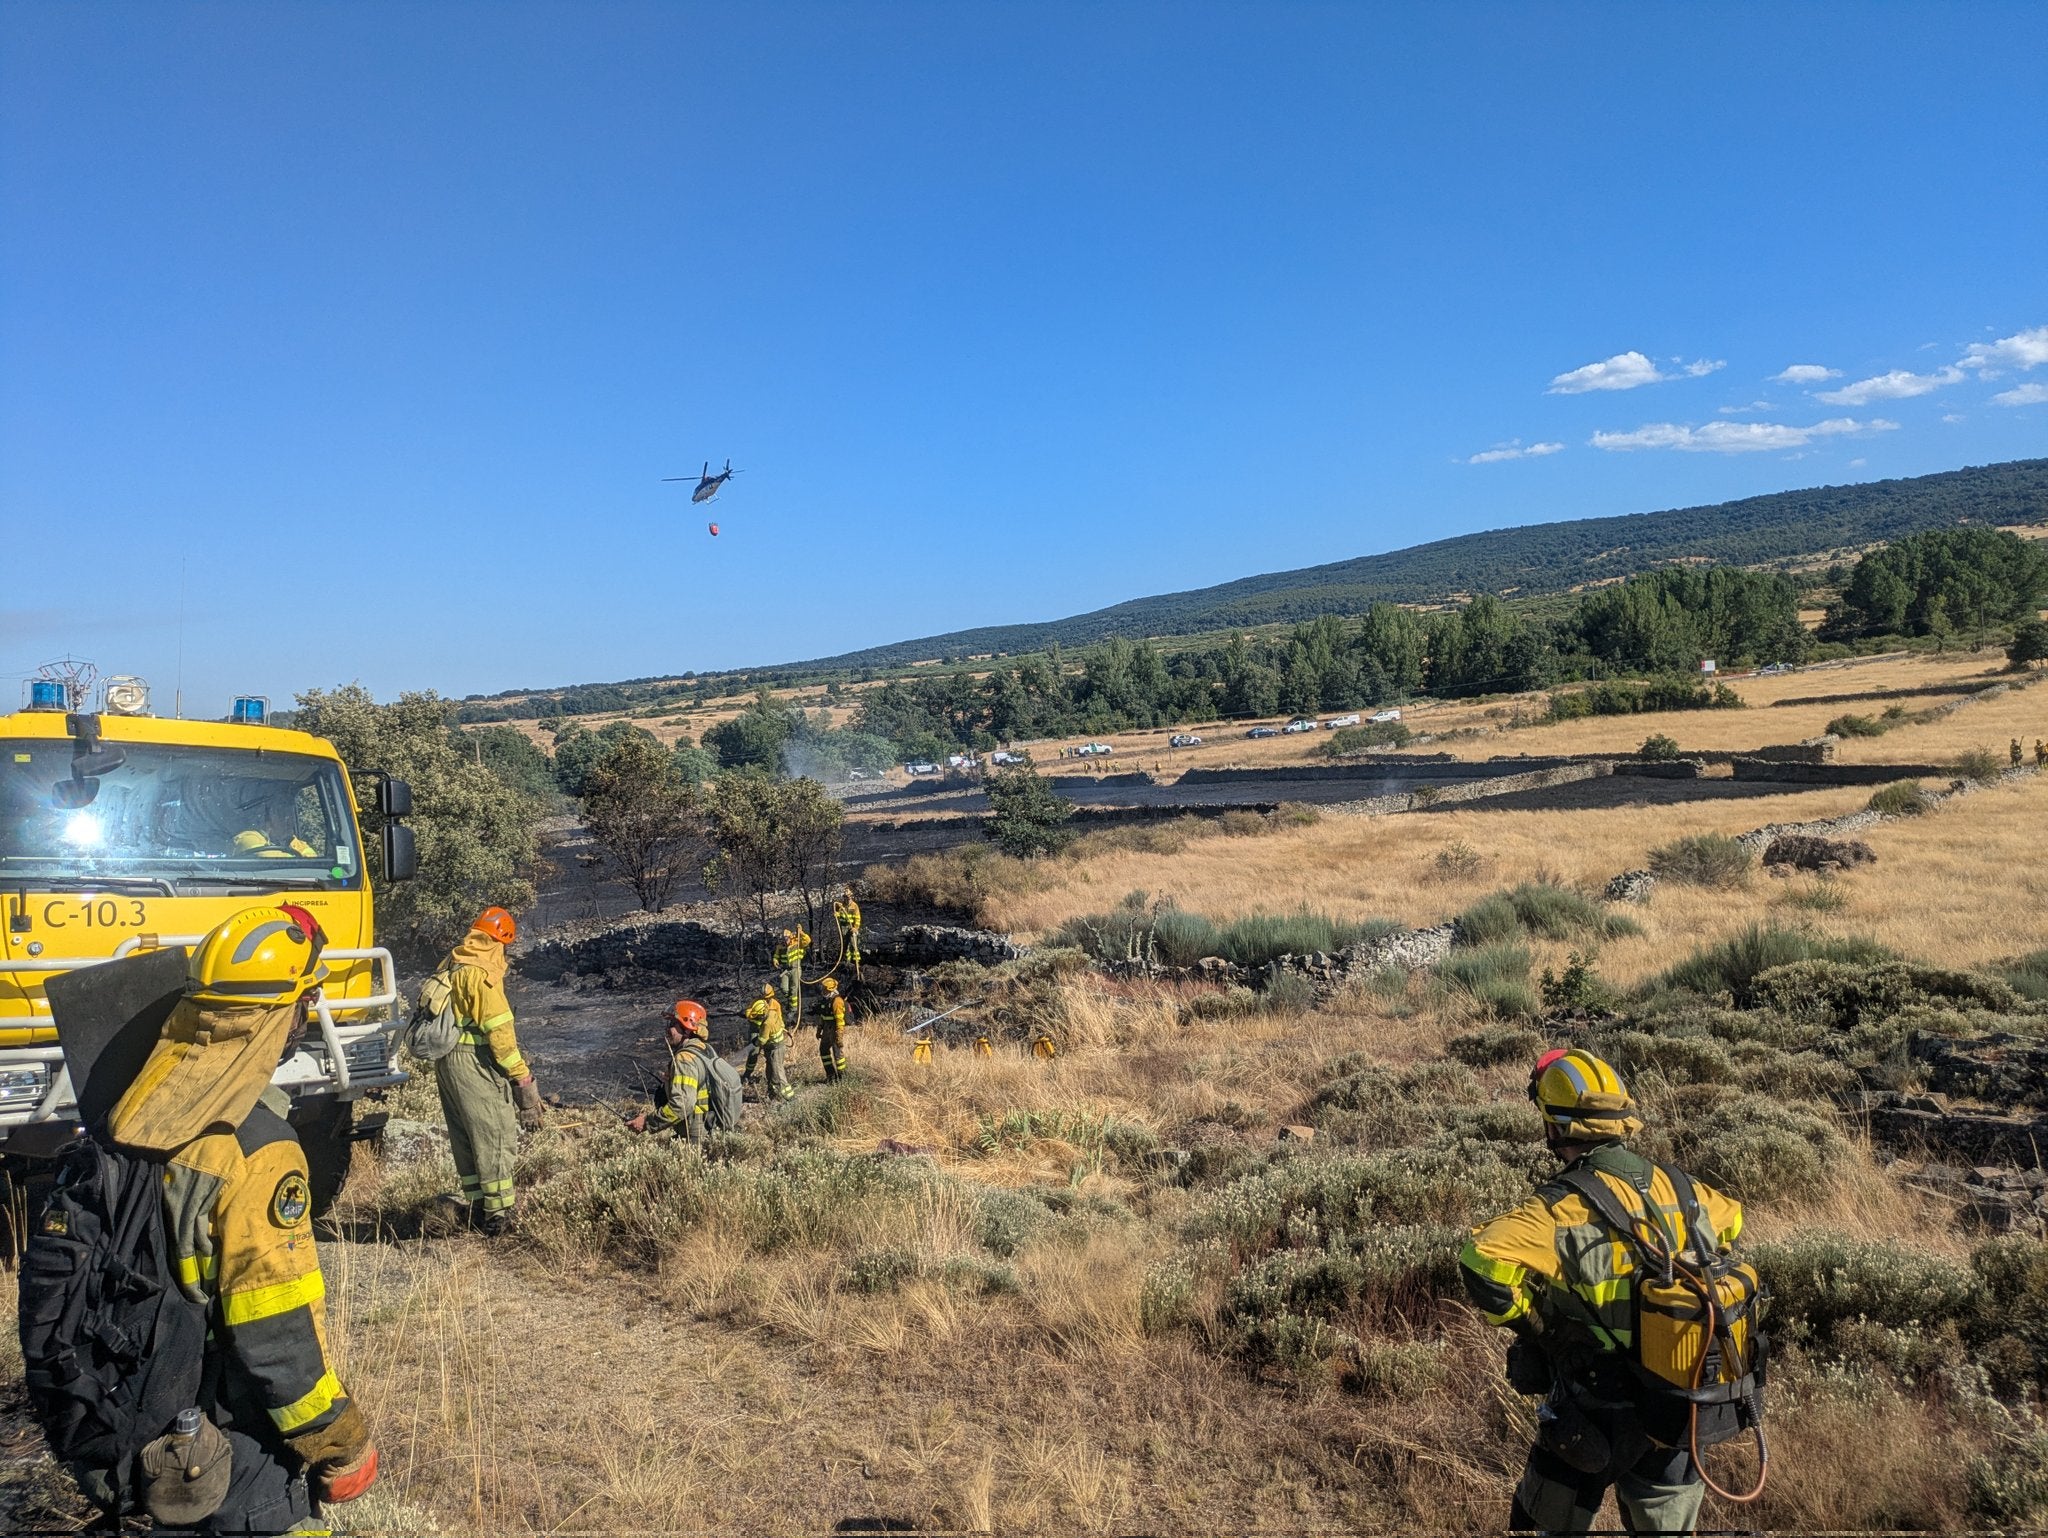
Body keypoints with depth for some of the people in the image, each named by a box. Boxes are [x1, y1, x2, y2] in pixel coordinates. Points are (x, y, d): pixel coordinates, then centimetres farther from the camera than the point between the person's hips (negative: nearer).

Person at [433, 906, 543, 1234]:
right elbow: (498, 1029, -19)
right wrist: (521, 1076, -15)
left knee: (465, 1135, 15)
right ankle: (498, 1212, 0)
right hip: (474, 1061, -9)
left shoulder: (452, 964, 12)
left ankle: (478, 1206, 24)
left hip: (445, 1060, 9)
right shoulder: (483, 971, -16)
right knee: (496, 1134, -2)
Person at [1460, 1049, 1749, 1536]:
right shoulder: (1679, 1190, -3)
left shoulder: (1565, 1207, -23)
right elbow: (1731, 1219, 20)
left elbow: (1484, 1258, -38)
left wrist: (1529, 1321, -18)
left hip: (1593, 1418, -5)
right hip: (1679, 1418, 5)